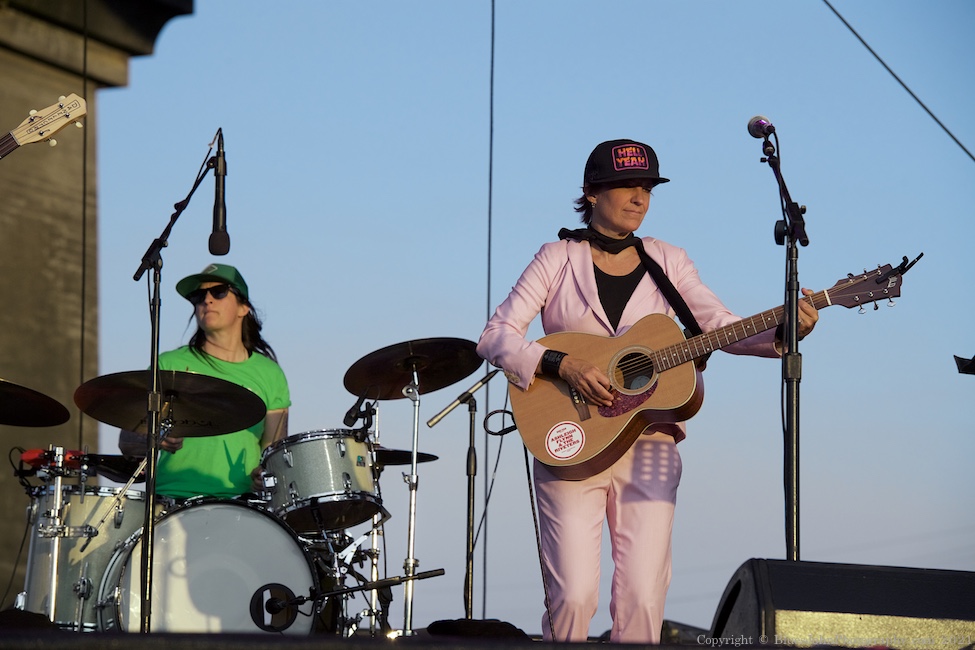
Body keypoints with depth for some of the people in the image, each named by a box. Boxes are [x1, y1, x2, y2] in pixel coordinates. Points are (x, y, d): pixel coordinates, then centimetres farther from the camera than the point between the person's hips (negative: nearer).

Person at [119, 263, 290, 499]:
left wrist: (265, 474, -5)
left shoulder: (269, 374, 14)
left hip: (242, 499, 2)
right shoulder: (170, 365, 7)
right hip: (176, 498, -2)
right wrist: (157, 440, -17)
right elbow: (127, 441, 5)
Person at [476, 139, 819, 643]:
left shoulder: (667, 262, 11)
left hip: (648, 445, 2)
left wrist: (783, 333, -18)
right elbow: (495, 337, -3)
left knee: (642, 598, -9)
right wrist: (563, 365, -18)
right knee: (573, 595, -13)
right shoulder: (559, 259, 4)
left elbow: (721, 326, 0)